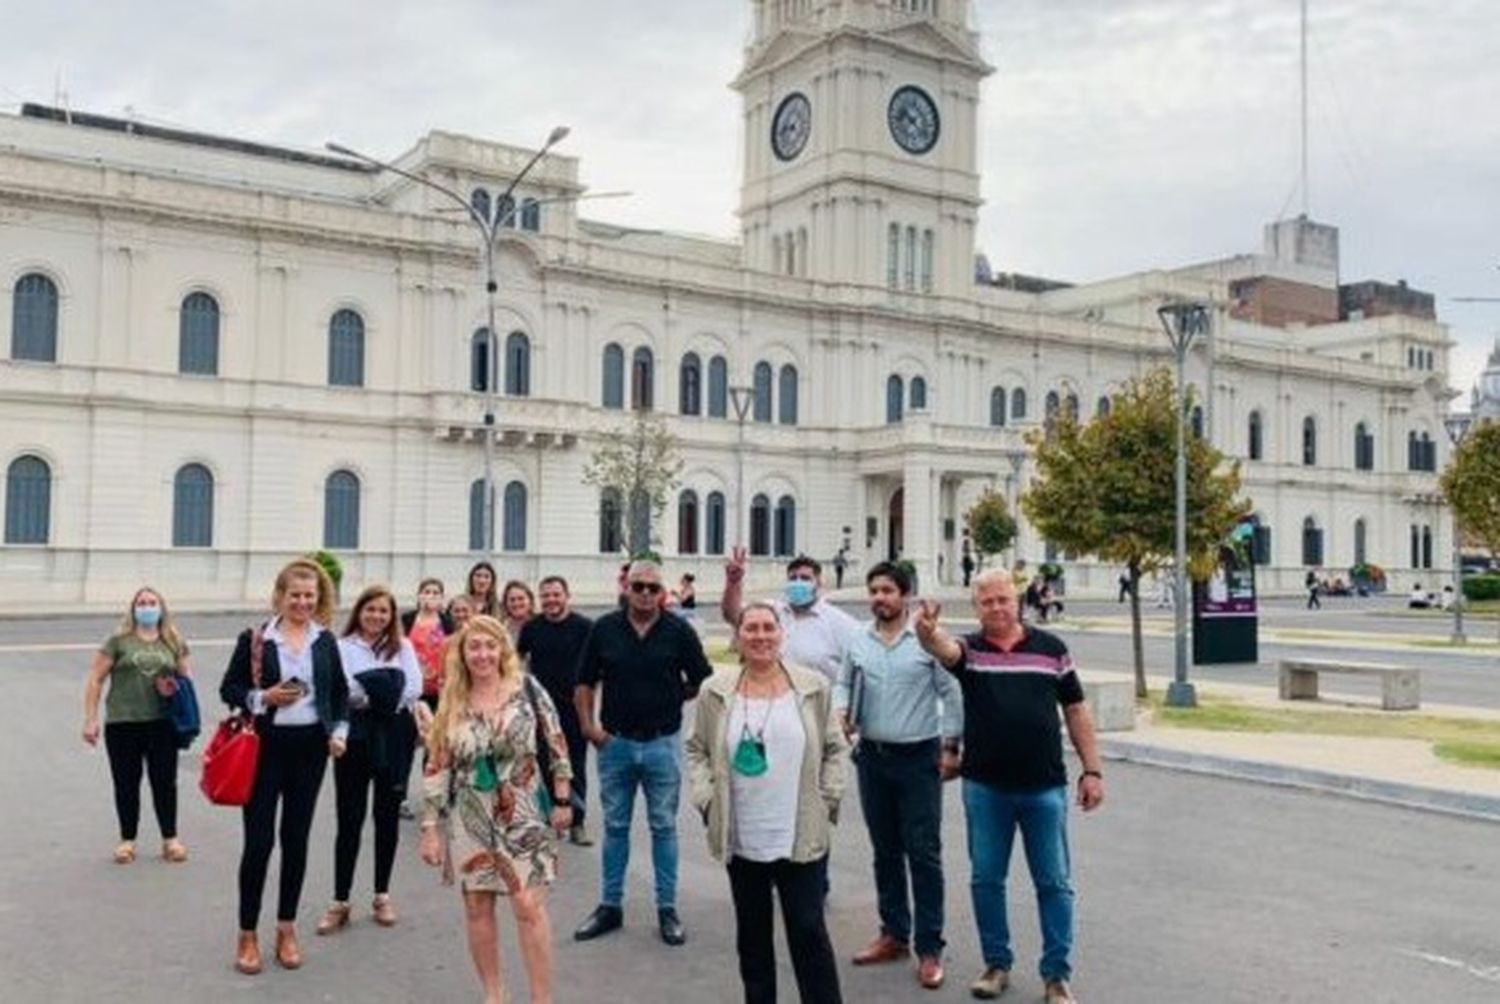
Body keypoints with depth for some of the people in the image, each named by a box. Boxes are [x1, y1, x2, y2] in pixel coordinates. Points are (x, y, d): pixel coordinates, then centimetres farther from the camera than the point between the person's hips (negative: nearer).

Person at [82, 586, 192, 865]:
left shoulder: (174, 643, 9)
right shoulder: (119, 641, 1)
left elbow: (186, 676, 18)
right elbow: (95, 680, 1)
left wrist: (179, 689, -5)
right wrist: (91, 719, -4)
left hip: (162, 723, 2)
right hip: (122, 724, -1)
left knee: (165, 781, 5)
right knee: (126, 783, 6)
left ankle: (170, 839, 17)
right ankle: (127, 841, 20)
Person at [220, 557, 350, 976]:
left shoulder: (325, 640, 5)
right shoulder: (254, 638, -3)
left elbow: (340, 691, 12)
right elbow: (229, 688, 1)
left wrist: (340, 730, -2)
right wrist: (263, 698, -16)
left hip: (310, 746, 3)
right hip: (266, 745, -3)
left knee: (296, 838, 11)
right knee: (258, 839, -1)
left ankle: (287, 929, 24)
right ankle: (247, 935, 14)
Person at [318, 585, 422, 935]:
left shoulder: (403, 647, 9)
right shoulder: (343, 647, 2)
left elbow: (414, 688, -4)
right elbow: (341, 690, -11)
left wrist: (370, 696, -11)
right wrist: (388, 694, -15)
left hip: (394, 736, 2)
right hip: (355, 735, -2)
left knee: (388, 816, 9)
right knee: (350, 818, 0)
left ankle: (382, 896, 22)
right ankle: (340, 902, 8)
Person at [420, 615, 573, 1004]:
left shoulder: (527, 689, -5)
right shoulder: (452, 705, 1)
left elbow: (556, 746, 0)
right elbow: (437, 769, 3)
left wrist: (562, 800, 0)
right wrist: (431, 827, 0)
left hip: (523, 816, -2)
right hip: (469, 821, 3)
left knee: (529, 907, -5)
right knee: (477, 907, 8)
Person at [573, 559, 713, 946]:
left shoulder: (679, 631, -5)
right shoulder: (605, 628, 0)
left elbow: (702, 683, 3)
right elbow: (585, 683, 7)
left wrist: (671, 699, -2)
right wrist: (588, 725, -2)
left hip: (662, 743, -1)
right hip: (615, 742, 2)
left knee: (663, 827, 8)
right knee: (615, 826, 12)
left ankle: (667, 909, 19)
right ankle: (610, 906, 24)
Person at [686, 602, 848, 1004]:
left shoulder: (813, 687, -2)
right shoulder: (716, 691, -2)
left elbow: (835, 748, 5)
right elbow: (696, 750, 7)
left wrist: (828, 799, -3)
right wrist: (706, 798, -3)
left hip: (802, 837, -1)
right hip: (741, 838, 2)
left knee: (809, 931, 2)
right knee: (752, 934, 15)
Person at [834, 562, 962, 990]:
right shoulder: (857, 640, 4)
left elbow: (951, 693, -6)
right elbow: (844, 684, 14)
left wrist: (950, 746, -7)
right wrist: (841, 711, -6)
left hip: (919, 758, -5)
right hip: (872, 756, 5)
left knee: (923, 853, -2)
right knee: (885, 850, 15)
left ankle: (930, 947, 7)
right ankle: (894, 934, 28)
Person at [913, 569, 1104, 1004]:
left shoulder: (1051, 648, 2)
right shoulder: (968, 649, -1)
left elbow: (1075, 711, 6)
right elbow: (942, 647, -25)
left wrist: (1092, 771, 2)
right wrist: (926, 632, -49)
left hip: (1045, 787, 0)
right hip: (985, 788, 0)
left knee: (1054, 883, 6)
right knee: (986, 880, 10)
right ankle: (997, 964, 27)